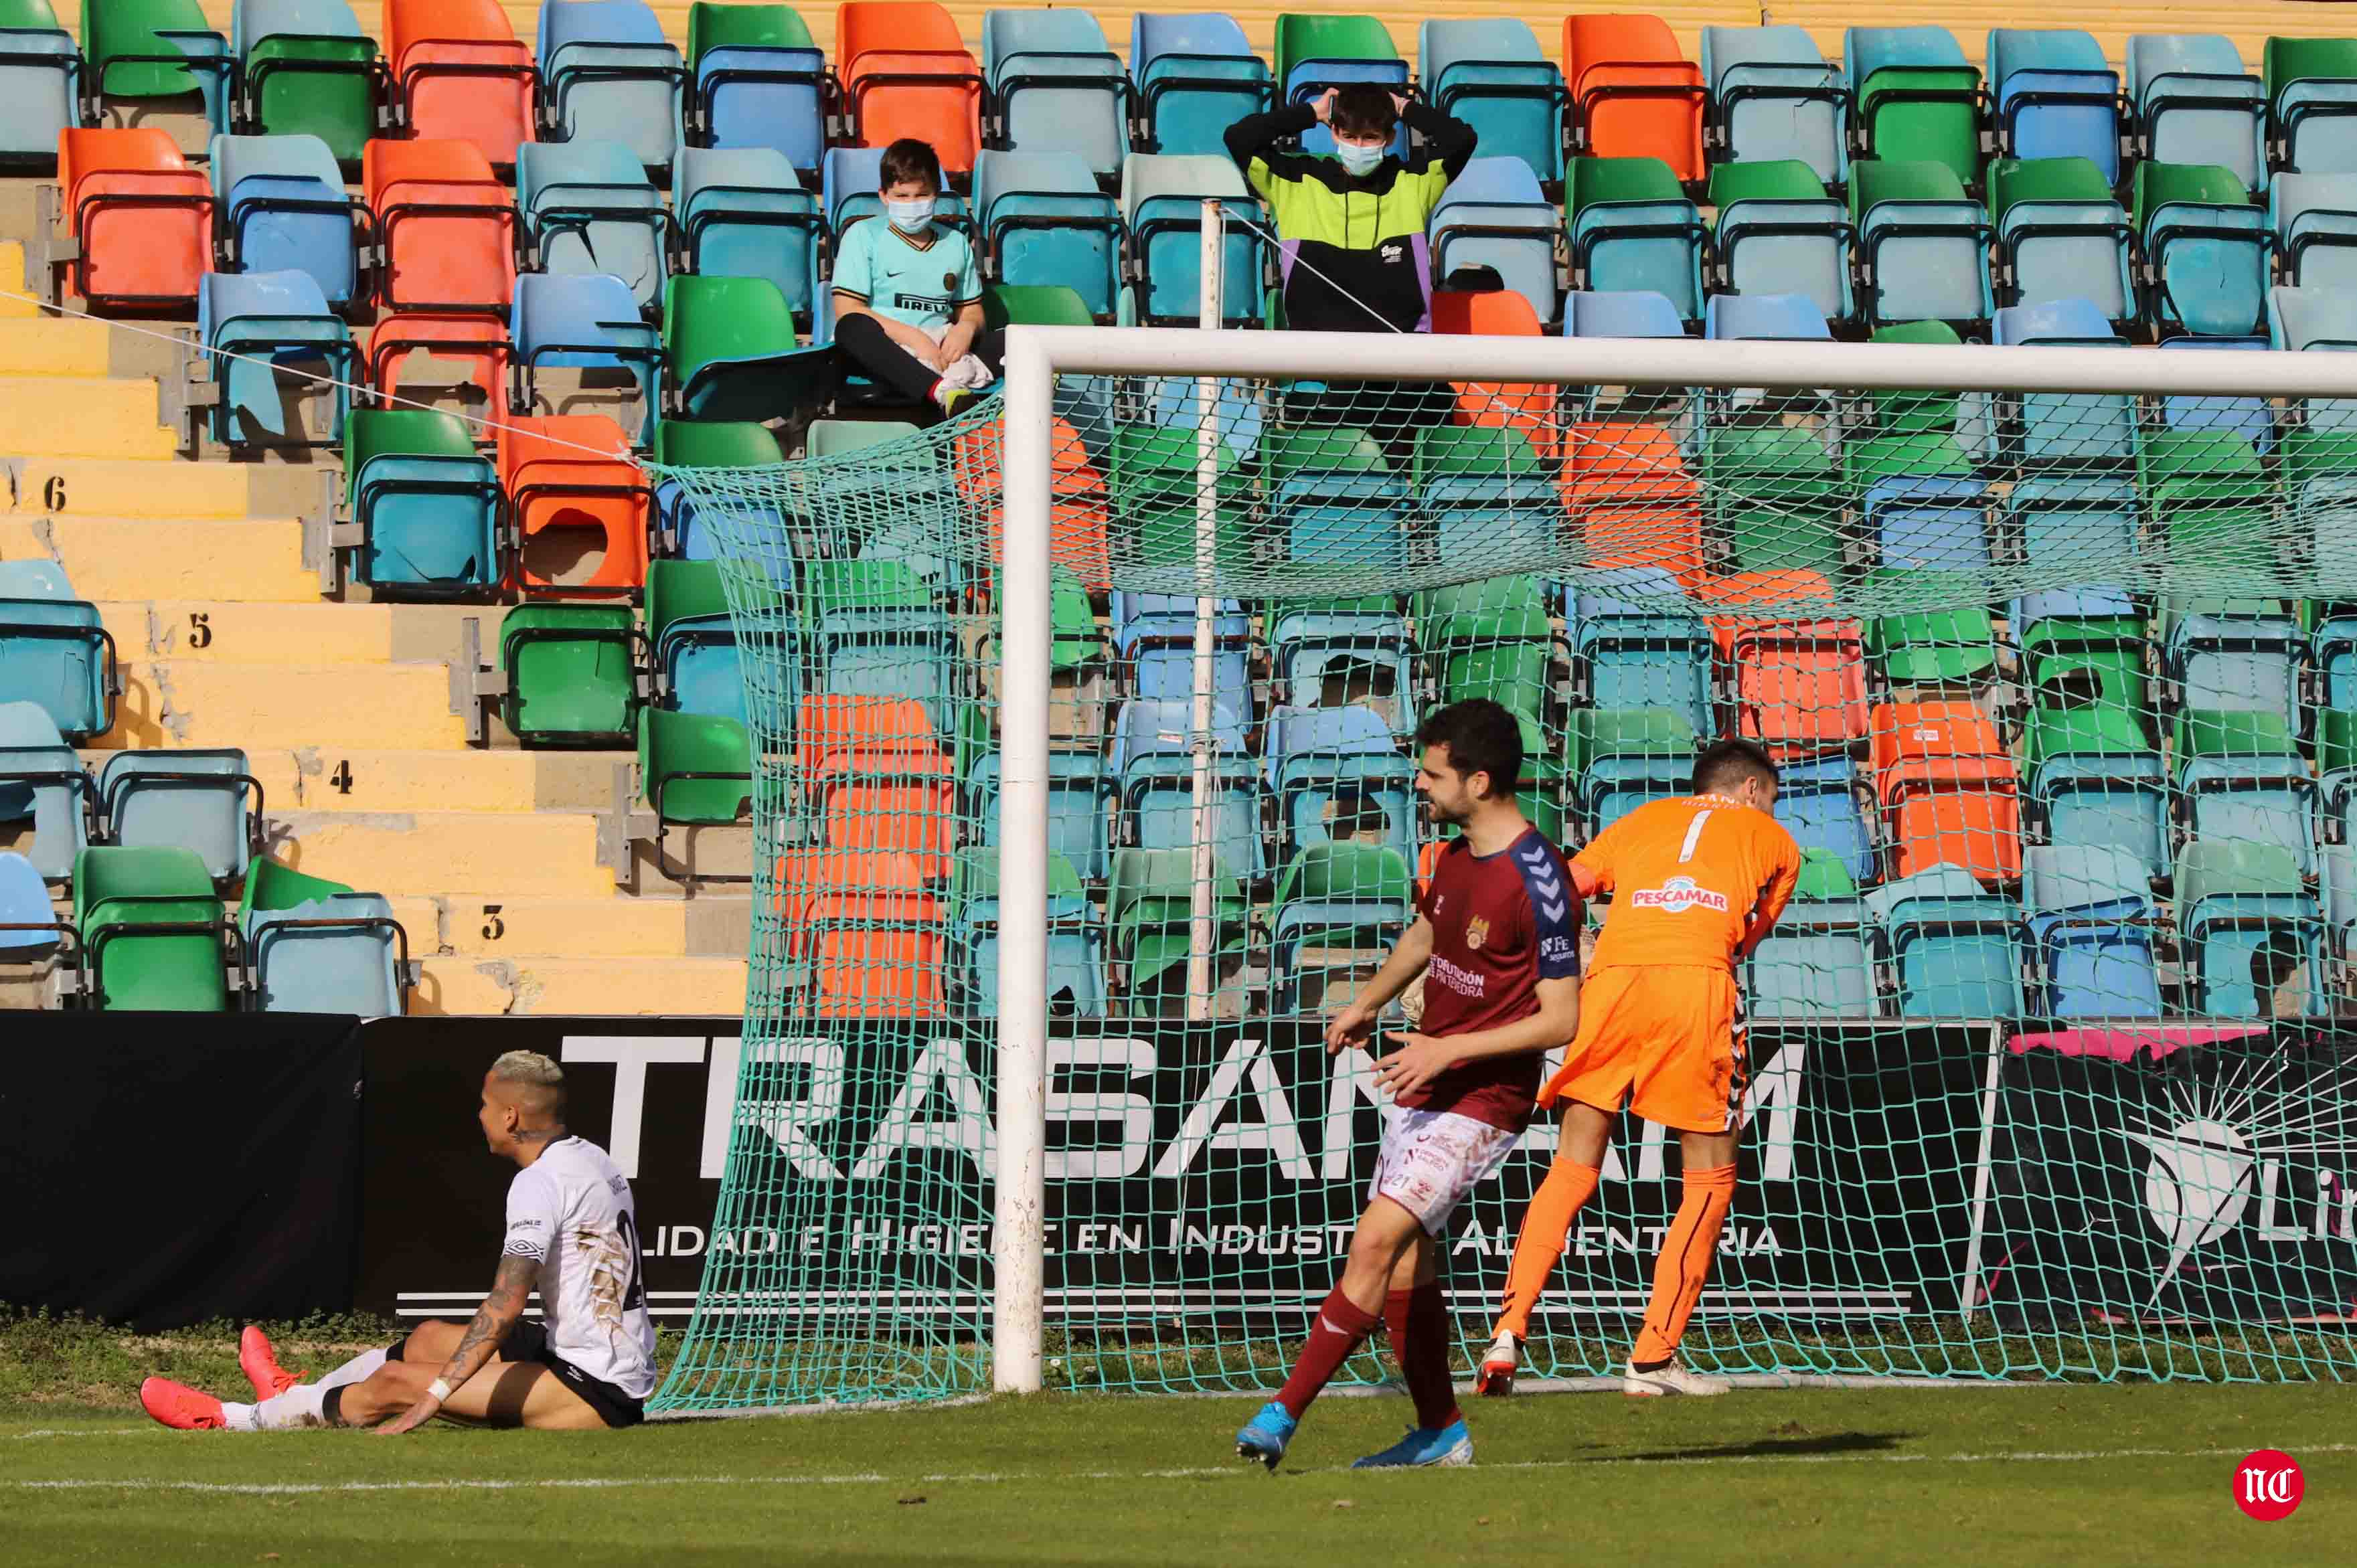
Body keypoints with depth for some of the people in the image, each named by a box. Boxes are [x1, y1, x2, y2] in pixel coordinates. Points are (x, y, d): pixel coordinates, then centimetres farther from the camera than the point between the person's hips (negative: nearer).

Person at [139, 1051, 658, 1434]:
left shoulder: (541, 1182, -17)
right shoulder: (592, 1158, 13)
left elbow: (506, 1305, -27)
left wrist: (431, 1400, -29)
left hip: (596, 1391, -10)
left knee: (397, 1383, -6)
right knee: (429, 1339, 23)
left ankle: (232, 1419, 7)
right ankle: (294, 1397, 43)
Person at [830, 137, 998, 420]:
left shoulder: (955, 244, 21)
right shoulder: (863, 235, 7)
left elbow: (972, 310, 22)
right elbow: (848, 312, -3)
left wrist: (966, 327, -4)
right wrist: (913, 338, -14)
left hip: (941, 353, 4)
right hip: (885, 352, -4)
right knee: (852, 328, -39)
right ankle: (942, 391, -58)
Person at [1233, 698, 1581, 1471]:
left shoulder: (1537, 883, -20)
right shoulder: (1457, 857, 6)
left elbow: (1561, 1019, -20)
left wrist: (1448, 1050, -23)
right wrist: (1369, 1003, 14)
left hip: (1482, 1102, -9)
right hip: (1423, 1090, 9)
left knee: (1375, 1243, -17)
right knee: (1405, 1262, 10)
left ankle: (1284, 1413, -14)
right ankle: (1440, 1432, 21)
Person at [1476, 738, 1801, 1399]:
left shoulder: (1642, 821, 30)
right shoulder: (1773, 840, 26)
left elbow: (1558, 889, 16)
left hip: (1613, 972, 3)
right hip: (1699, 980, -3)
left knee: (1573, 1169, 11)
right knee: (1710, 1178, 9)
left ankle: (1509, 1333, -2)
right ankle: (1653, 1357, 3)